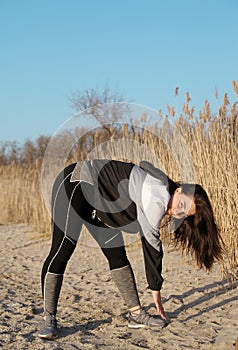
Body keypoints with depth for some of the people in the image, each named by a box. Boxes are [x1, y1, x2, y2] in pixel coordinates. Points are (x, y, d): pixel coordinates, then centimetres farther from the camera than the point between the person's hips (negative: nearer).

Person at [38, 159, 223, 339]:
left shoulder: (157, 202, 2)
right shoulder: (157, 198, -26)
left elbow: (148, 243, 10)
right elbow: (152, 246, -18)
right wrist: (156, 289, -8)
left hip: (97, 201, 10)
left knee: (117, 254, 4)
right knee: (62, 252, -15)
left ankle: (136, 314, 8)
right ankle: (49, 319, -11)